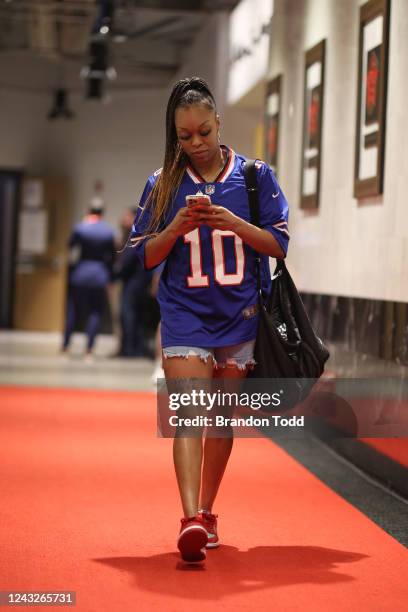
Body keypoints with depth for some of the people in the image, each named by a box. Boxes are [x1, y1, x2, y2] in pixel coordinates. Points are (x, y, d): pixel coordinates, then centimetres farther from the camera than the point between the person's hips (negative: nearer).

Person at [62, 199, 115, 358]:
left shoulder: (80, 228, -7)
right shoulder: (109, 232, 0)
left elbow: (70, 245, 7)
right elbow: (111, 257, 5)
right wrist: (109, 278, 12)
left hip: (80, 274, 0)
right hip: (100, 275, 0)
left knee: (73, 310, 11)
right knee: (95, 312, 5)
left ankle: (65, 345, 12)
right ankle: (89, 349, -3)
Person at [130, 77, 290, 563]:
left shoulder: (256, 176, 2)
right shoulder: (163, 184, 2)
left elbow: (279, 244, 1)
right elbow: (145, 255, 3)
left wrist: (235, 224, -16)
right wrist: (178, 226, -15)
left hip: (240, 317, 1)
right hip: (184, 315, -1)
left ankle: (206, 512, 26)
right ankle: (191, 519, -25)